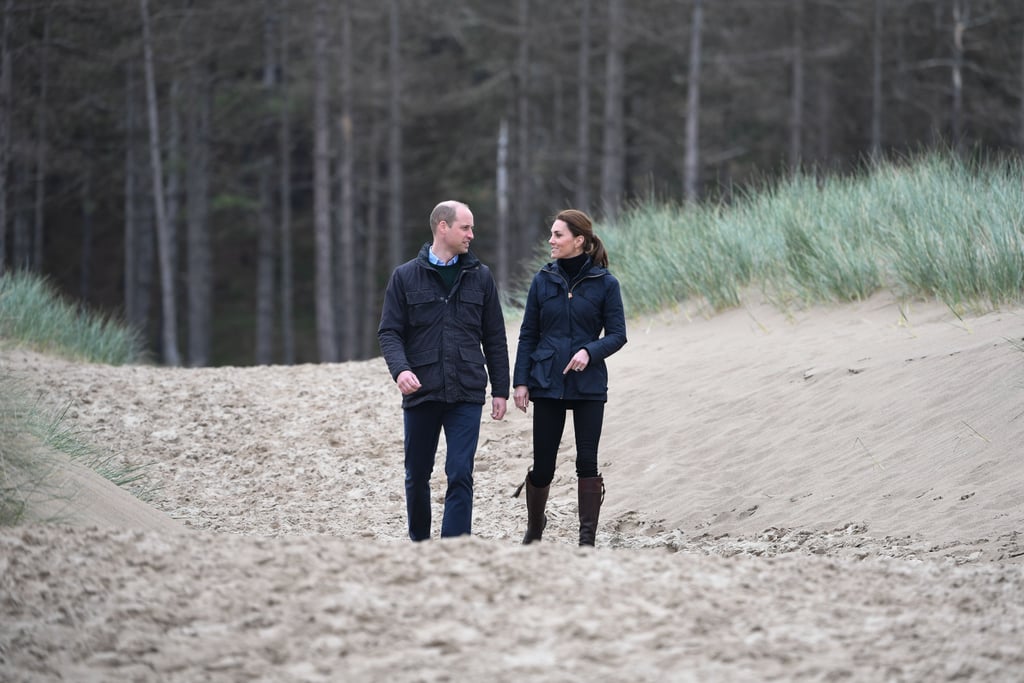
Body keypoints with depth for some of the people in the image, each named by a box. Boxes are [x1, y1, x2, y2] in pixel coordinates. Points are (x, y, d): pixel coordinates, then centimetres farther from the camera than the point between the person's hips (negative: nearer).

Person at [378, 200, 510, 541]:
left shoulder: (480, 276, 8)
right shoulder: (406, 277, 3)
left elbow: (494, 339, 11)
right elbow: (389, 332, 0)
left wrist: (500, 389, 7)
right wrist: (400, 369, -19)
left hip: (466, 396, 0)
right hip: (421, 394, 0)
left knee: (460, 475, -9)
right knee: (417, 475, 10)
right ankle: (419, 545, 29)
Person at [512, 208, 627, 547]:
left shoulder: (605, 283, -3)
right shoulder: (543, 281, 4)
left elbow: (617, 335, -1)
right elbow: (528, 335, 7)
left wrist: (590, 351, -20)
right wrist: (521, 381, 1)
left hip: (588, 386, -2)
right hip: (547, 385, 2)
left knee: (587, 462, -4)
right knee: (543, 464, 4)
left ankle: (587, 540, 2)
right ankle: (534, 528, 28)